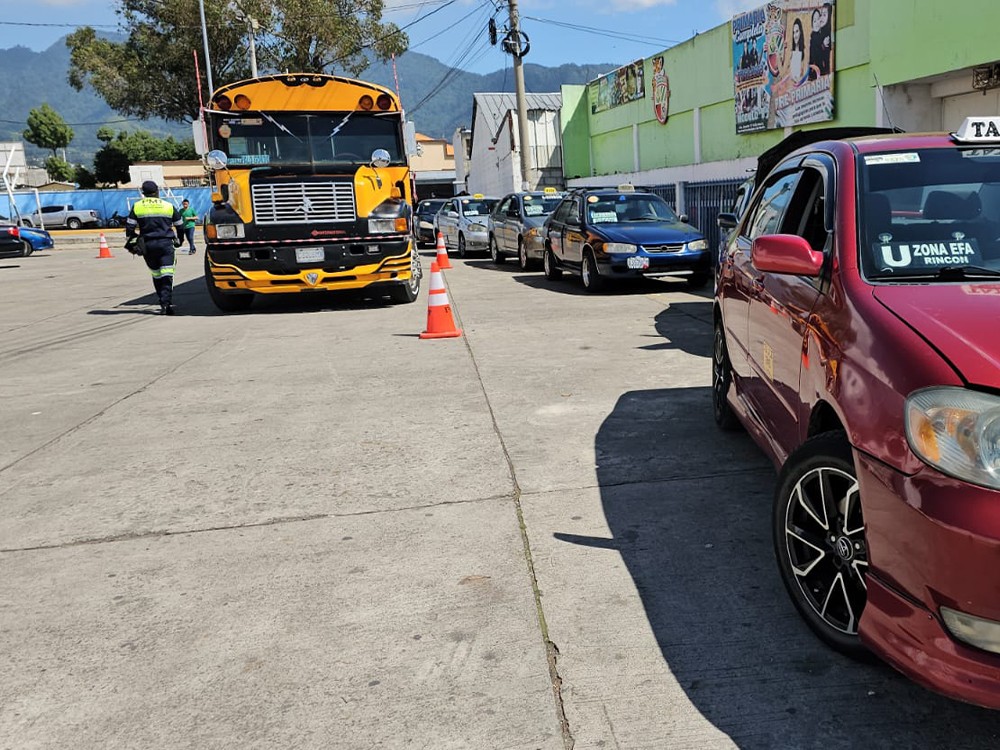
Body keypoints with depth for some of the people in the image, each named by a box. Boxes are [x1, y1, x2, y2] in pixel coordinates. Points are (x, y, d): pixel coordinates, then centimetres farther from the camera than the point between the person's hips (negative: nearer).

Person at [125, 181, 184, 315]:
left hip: (147, 245, 1)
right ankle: (166, 303, -20)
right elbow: (180, 226, 15)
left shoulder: (137, 207, 6)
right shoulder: (169, 206, 6)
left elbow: (129, 228, 3)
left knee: (156, 275, 14)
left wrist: (132, 243, 14)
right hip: (166, 243, -1)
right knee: (167, 275, -7)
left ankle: (163, 302, 15)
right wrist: (179, 240, 30)